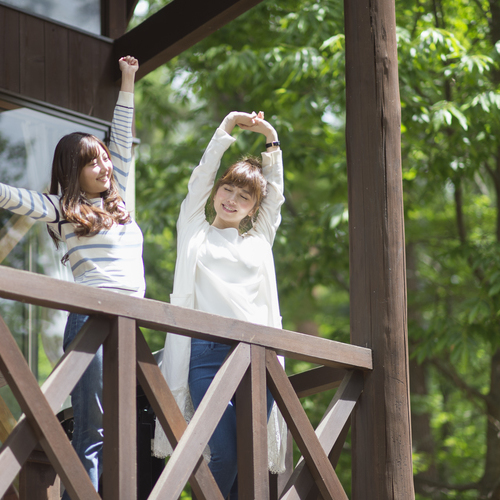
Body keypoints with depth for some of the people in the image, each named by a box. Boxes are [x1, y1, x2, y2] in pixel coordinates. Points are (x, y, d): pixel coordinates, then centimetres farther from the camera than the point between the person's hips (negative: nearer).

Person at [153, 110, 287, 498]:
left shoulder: (259, 240, 23)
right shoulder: (195, 231, 17)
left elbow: (276, 193, 20)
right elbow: (201, 178, 12)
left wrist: (270, 140, 17)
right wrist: (228, 128, 10)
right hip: (208, 354, -2)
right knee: (226, 455, -14)